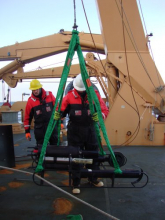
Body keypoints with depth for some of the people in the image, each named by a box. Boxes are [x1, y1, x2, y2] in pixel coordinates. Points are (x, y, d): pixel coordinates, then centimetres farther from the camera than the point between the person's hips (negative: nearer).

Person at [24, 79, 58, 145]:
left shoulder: (50, 95, -1)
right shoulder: (30, 101, -2)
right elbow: (27, 117, 3)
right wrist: (27, 131, 3)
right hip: (39, 129, 0)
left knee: (55, 145, 11)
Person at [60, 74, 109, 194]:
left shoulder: (95, 95, -4)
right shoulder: (69, 96, -6)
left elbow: (105, 109, -4)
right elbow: (61, 110, -4)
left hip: (90, 129, 2)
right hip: (75, 131, -2)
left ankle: (93, 178, 36)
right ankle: (76, 183, 20)